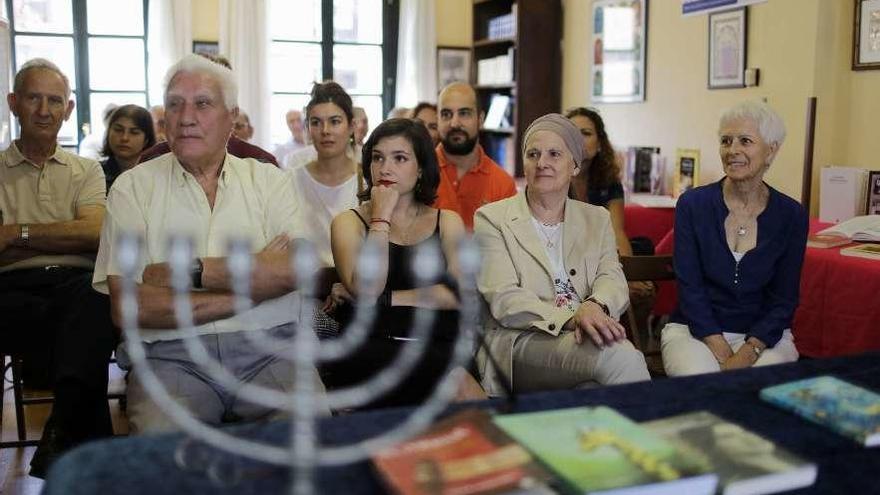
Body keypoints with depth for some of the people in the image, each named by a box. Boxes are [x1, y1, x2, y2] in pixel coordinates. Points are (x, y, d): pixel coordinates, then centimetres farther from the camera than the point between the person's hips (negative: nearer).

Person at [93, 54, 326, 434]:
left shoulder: (268, 180, 10)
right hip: (171, 357, -1)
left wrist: (187, 271, -11)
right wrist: (254, 280, -9)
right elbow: (127, 306, -8)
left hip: (269, 352, 1)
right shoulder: (133, 186, 5)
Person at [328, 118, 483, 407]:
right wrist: (382, 217, -3)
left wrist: (385, 299, -3)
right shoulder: (349, 222, 11)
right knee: (459, 383, -31)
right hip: (372, 349, -2)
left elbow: (460, 294, 1)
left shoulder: (447, 222, 17)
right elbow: (366, 290, -7)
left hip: (440, 346, 3)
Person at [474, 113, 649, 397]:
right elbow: (503, 298, -6)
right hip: (520, 341, -3)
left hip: (587, 339, 3)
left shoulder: (597, 219, 20)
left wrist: (594, 307, -21)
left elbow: (612, 278, 5)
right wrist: (571, 318, -22)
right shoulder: (492, 219, 7)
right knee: (619, 355, -30)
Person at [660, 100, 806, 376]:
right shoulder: (692, 205, -3)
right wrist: (722, 353, -18)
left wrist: (747, 353, -16)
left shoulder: (791, 215, 0)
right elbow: (690, 288, -7)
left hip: (763, 335, 1)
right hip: (694, 330, -1)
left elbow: (783, 299, 0)